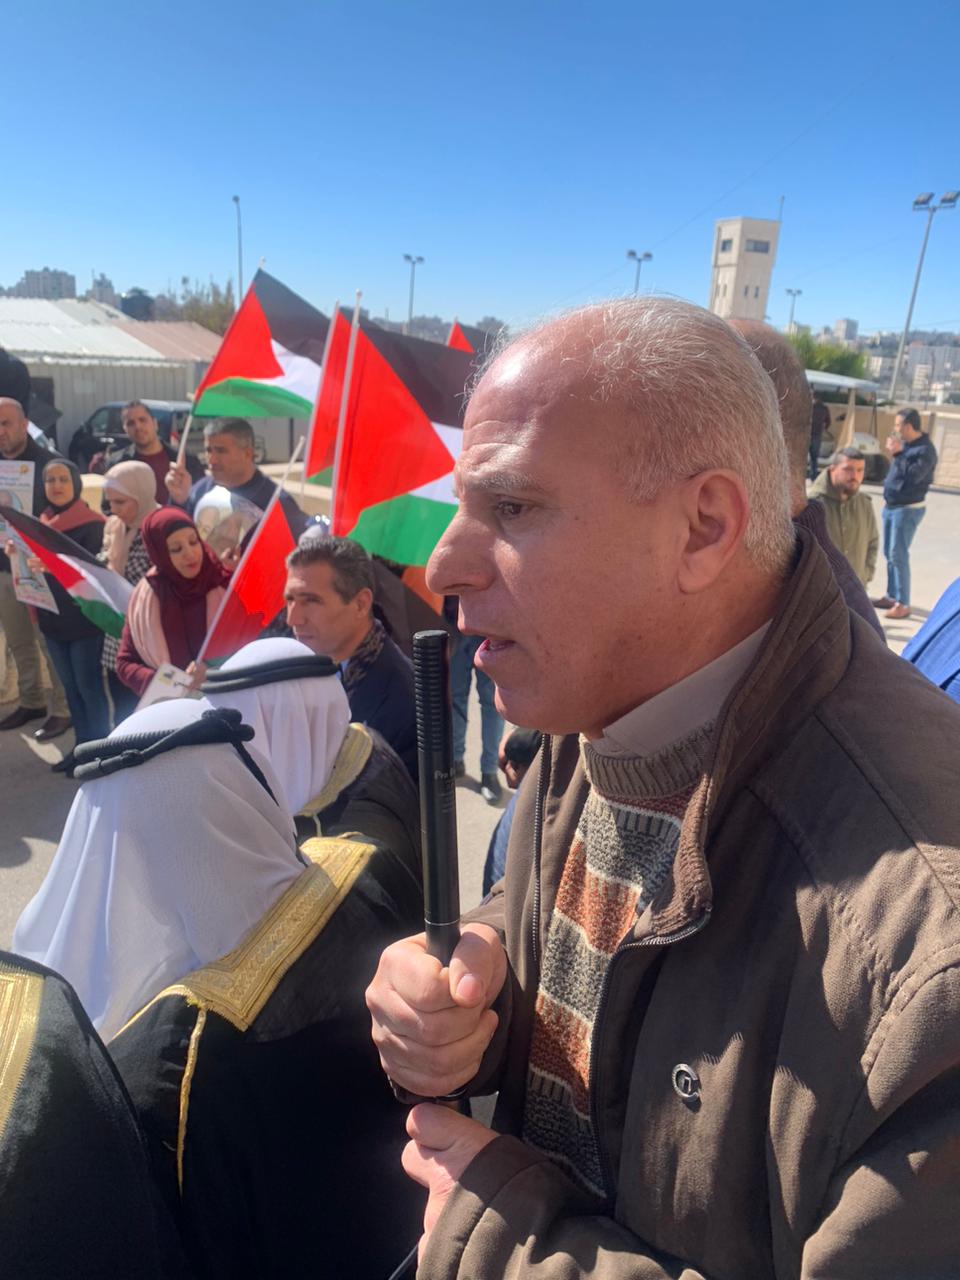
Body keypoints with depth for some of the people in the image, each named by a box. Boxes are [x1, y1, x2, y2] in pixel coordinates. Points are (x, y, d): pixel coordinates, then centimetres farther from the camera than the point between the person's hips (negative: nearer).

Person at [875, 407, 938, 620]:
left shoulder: (925, 450, -17)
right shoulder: (905, 444, 10)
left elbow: (912, 477, -27)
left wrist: (897, 454, -24)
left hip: (908, 509, -9)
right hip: (891, 506, 9)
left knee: (898, 555, -10)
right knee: (889, 554, 13)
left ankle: (903, 604, -6)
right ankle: (892, 596, 24)